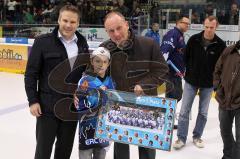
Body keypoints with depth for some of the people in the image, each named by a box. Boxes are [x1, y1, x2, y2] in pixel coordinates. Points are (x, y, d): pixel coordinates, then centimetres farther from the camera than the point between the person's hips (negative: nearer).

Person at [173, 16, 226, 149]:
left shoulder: (220, 45, -10)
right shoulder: (194, 39, -8)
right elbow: (186, 57, 3)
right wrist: (187, 72, 4)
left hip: (208, 84, 0)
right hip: (191, 81, 0)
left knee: (203, 112, 12)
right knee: (184, 111, 1)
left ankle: (197, 136, 28)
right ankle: (181, 138, 12)